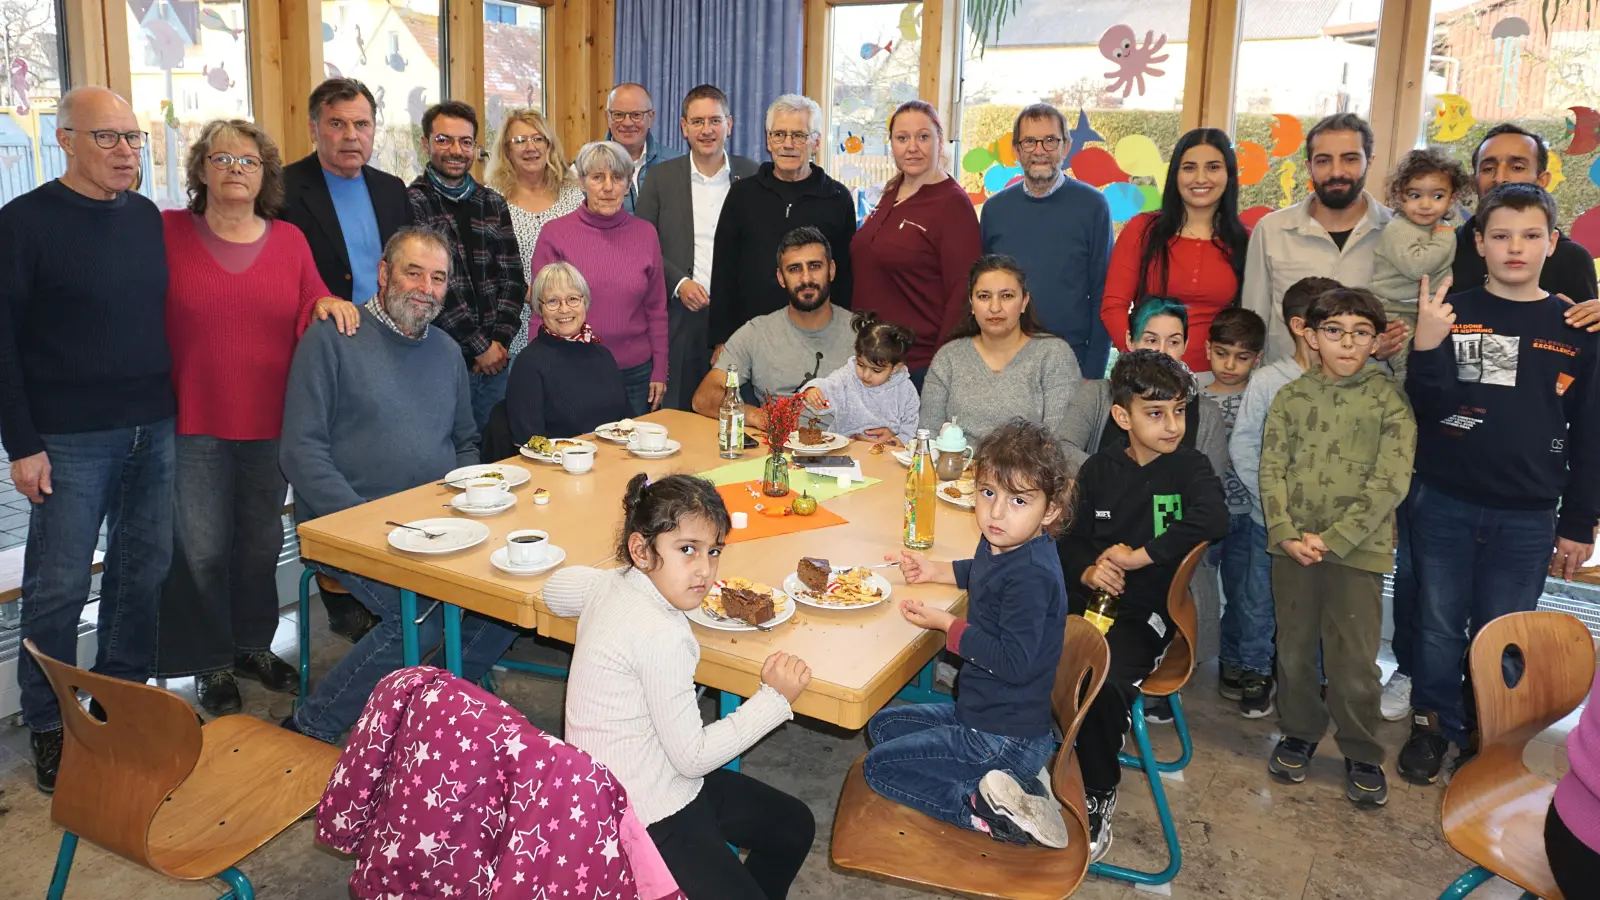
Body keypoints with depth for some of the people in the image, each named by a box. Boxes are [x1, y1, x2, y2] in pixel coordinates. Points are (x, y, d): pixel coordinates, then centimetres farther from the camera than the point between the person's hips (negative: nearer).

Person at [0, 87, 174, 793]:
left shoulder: (146, 218, 10)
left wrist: (177, 411, 12)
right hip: (69, 441, -5)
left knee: (145, 571, 10)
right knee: (59, 587, 2)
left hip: (155, 432, 5)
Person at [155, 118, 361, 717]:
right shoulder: (168, 232, -1)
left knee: (262, 542, 13)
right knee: (202, 549, 2)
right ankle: (212, 663, 20)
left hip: (271, 421, 3)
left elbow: (308, 320, 11)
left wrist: (326, 304, -11)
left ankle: (254, 645, 32)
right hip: (195, 421, -3)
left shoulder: (289, 240, 7)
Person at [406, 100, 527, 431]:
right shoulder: (410, 203, -4)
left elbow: (513, 278, 9)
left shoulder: (493, 204, 12)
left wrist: (499, 339, -4)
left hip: (494, 359, 5)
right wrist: (479, 346, -11)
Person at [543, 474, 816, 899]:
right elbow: (693, 756, -23)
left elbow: (556, 586, 21)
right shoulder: (662, 637, -29)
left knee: (794, 826, 20)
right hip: (648, 820, -10)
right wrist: (775, 699, -15)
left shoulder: (610, 583, -3)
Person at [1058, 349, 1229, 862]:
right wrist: (1088, 571, -10)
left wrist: (1137, 557, -22)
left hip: (1146, 612, -3)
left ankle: (1099, 797, -5)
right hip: (1088, 598, 4)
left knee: (1104, 684, -31)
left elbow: (1213, 519, -22)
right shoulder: (1099, 469, 10)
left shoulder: (1189, 467, -1)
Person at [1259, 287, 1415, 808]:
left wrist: (1333, 538, -15)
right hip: (1292, 545, 3)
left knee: (1354, 658, 1)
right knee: (1294, 647, 12)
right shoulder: (1291, 397, 6)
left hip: (1359, 547, -2)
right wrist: (1286, 534, -11)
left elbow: (1389, 482, -8)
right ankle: (1299, 733, 32)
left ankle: (1362, 754, 20)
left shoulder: (1389, 400, -1)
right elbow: (1272, 470, 2)